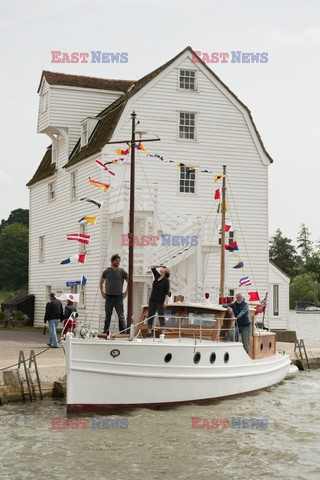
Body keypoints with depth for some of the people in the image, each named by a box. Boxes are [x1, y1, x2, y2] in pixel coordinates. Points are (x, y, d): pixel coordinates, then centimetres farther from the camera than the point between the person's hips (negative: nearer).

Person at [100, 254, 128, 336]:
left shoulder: (122, 272, 1)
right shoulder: (107, 271, 5)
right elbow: (101, 282, 16)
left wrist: (126, 292, 0)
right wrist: (102, 292, 8)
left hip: (119, 297, -1)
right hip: (109, 297, 1)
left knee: (121, 315, -1)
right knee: (108, 315, 7)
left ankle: (122, 332, 2)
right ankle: (106, 331, 13)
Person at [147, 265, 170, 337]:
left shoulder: (166, 280, -7)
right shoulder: (157, 276, 9)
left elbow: (167, 293, -12)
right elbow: (152, 267, 20)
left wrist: (165, 302, -21)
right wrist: (160, 265, 12)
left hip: (160, 302, -6)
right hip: (152, 300, 6)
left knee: (161, 316, -1)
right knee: (150, 315, 5)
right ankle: (149, 332, 9)